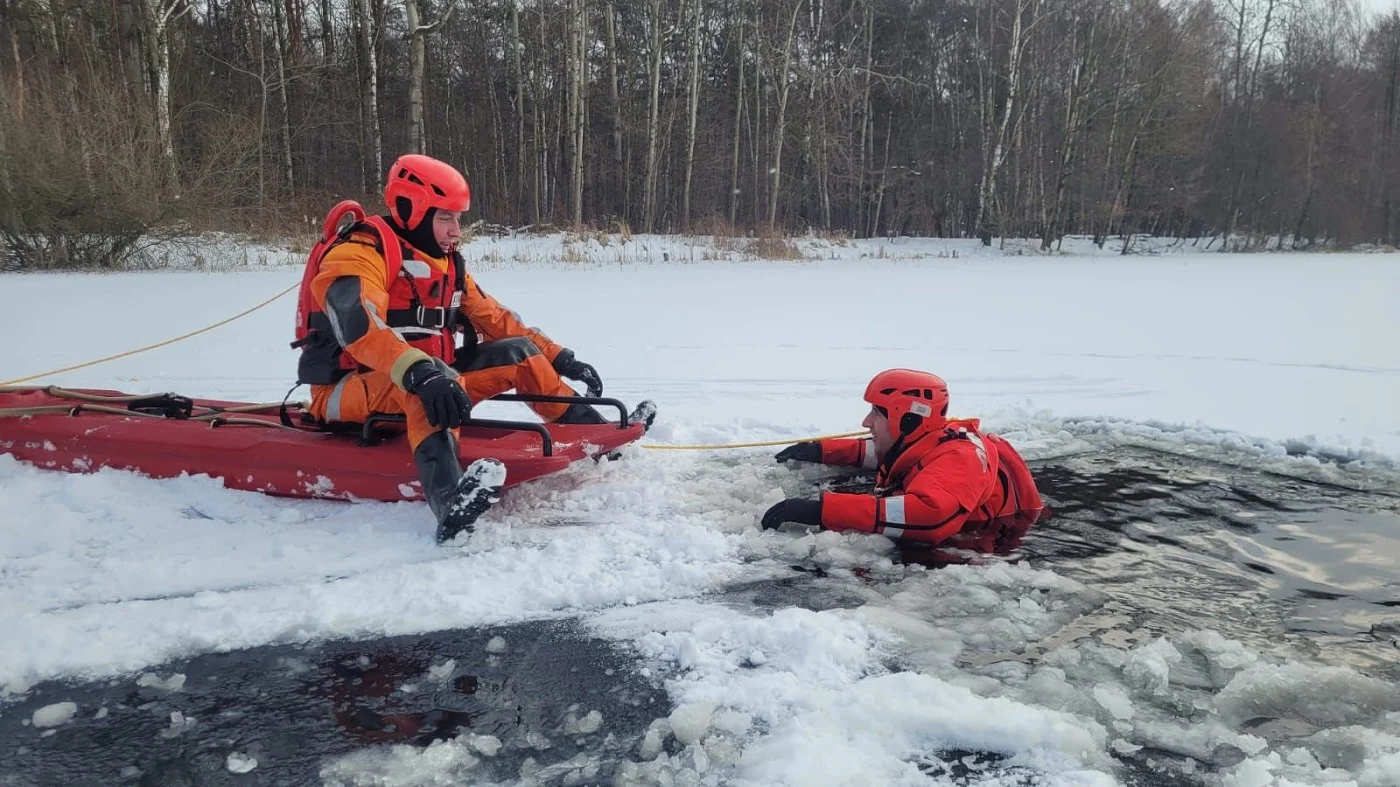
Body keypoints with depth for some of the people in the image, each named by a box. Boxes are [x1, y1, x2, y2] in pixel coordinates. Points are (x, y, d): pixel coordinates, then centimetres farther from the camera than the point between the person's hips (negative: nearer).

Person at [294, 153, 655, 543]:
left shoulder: (446, 263, 10)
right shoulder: (360, 253, -16)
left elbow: (494, 319, 14)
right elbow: (359, 327, -34)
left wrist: (558, 357, 6)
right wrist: (421, 373, -50)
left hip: (428, 385, 8)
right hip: (350, 392, -8)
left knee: (517, 353, 1)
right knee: (421, 384, -40)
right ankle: (451, 502, -64)